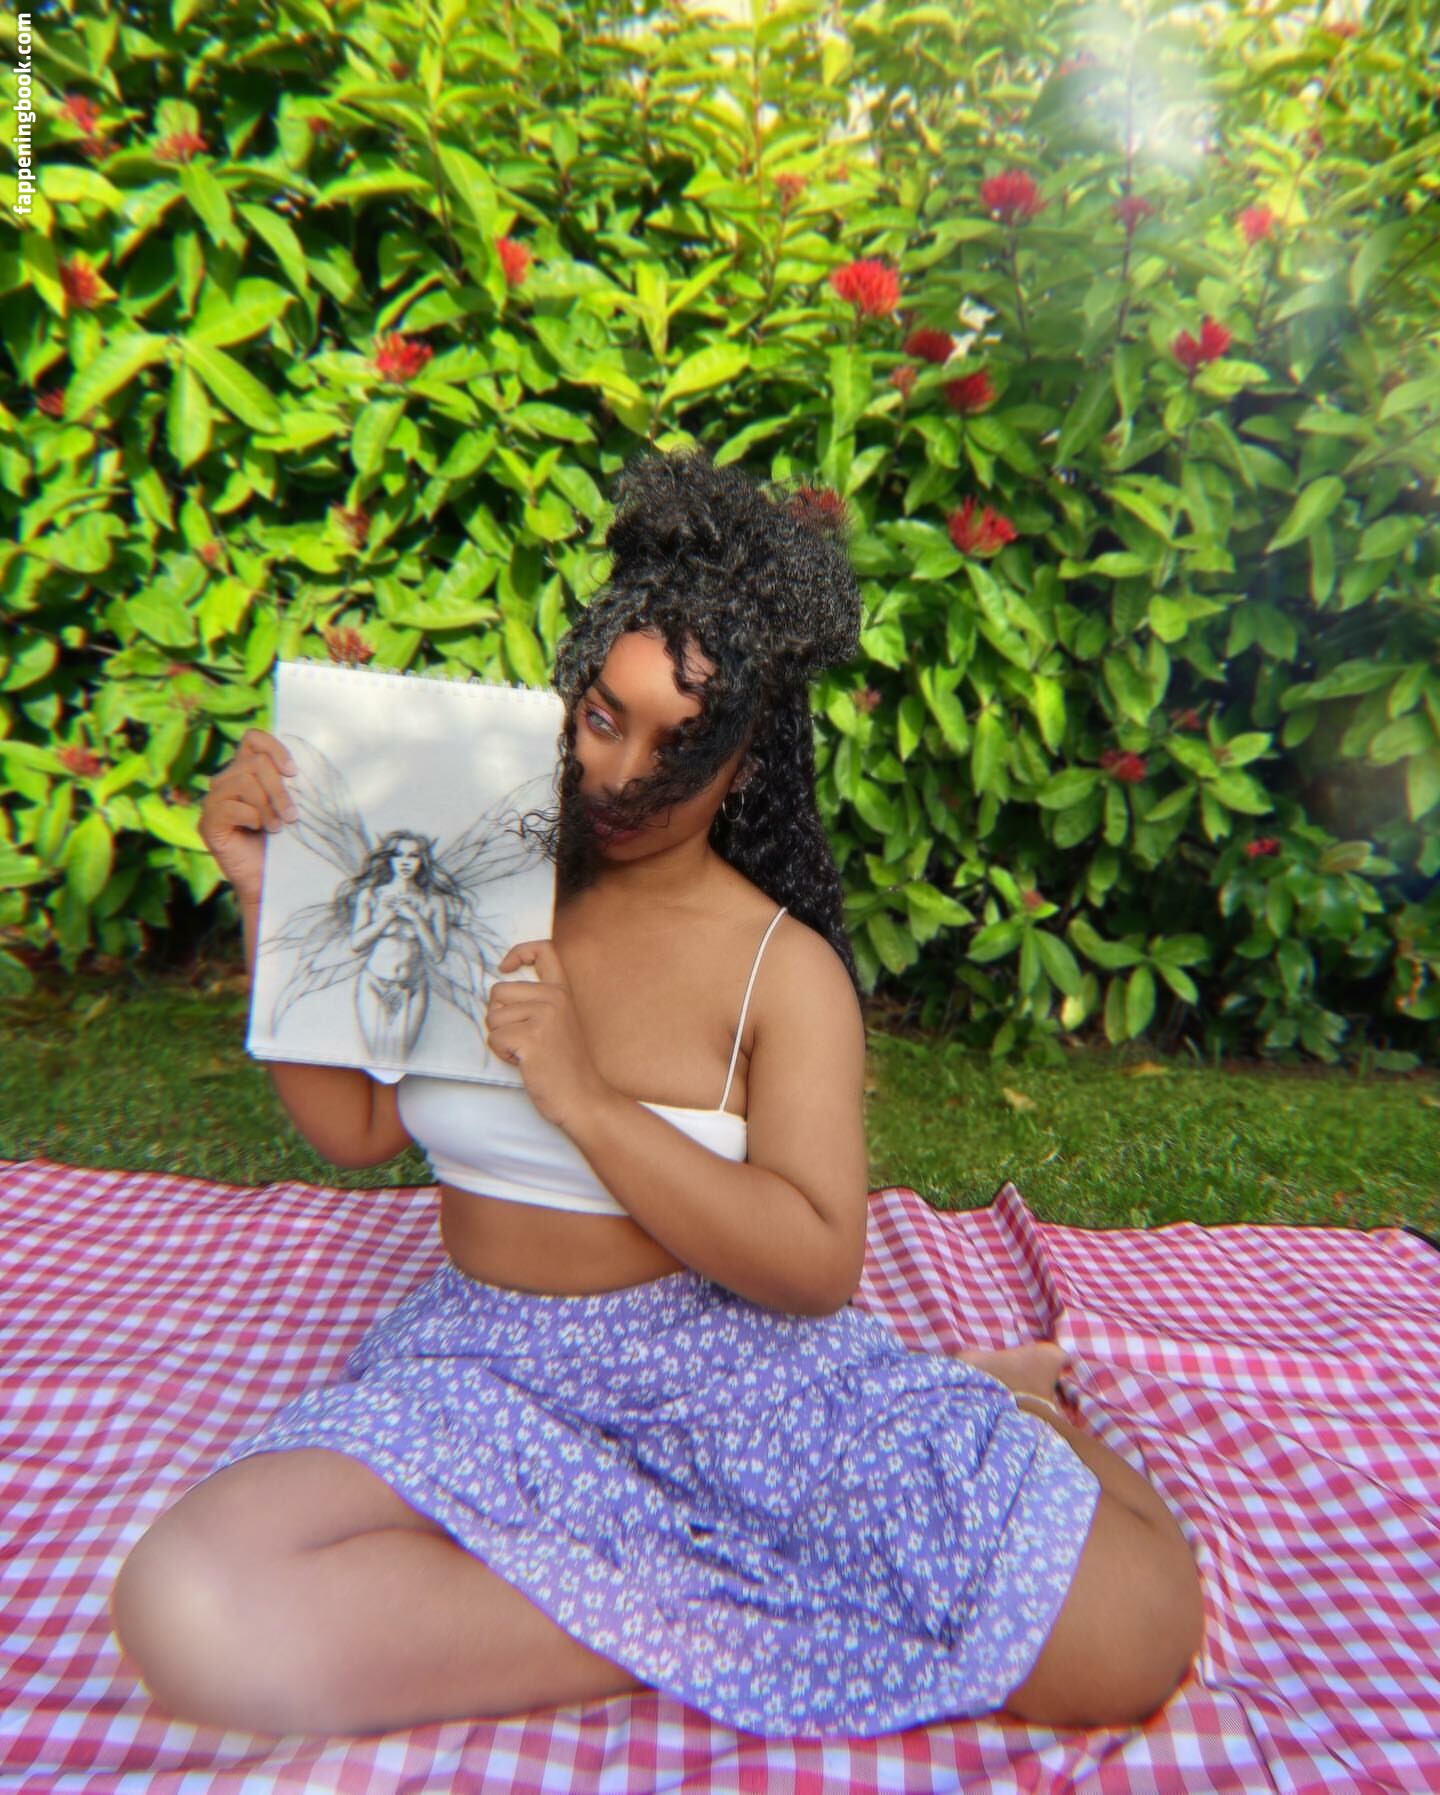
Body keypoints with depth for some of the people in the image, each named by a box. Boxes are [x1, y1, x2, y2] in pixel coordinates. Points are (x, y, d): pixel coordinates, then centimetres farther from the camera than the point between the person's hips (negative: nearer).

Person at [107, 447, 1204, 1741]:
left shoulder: (784, 965, -8)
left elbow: (819, 1269, -14)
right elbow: (355, 1128, 4)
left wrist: (583, 1096, -24)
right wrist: (273, 898, -6)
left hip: (734, 1358, -2)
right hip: (487, 1360, 4)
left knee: (1129, 1636, -18)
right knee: (193, 1609, -26)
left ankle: (984, 1397, 15)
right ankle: (736, 1629, -8)